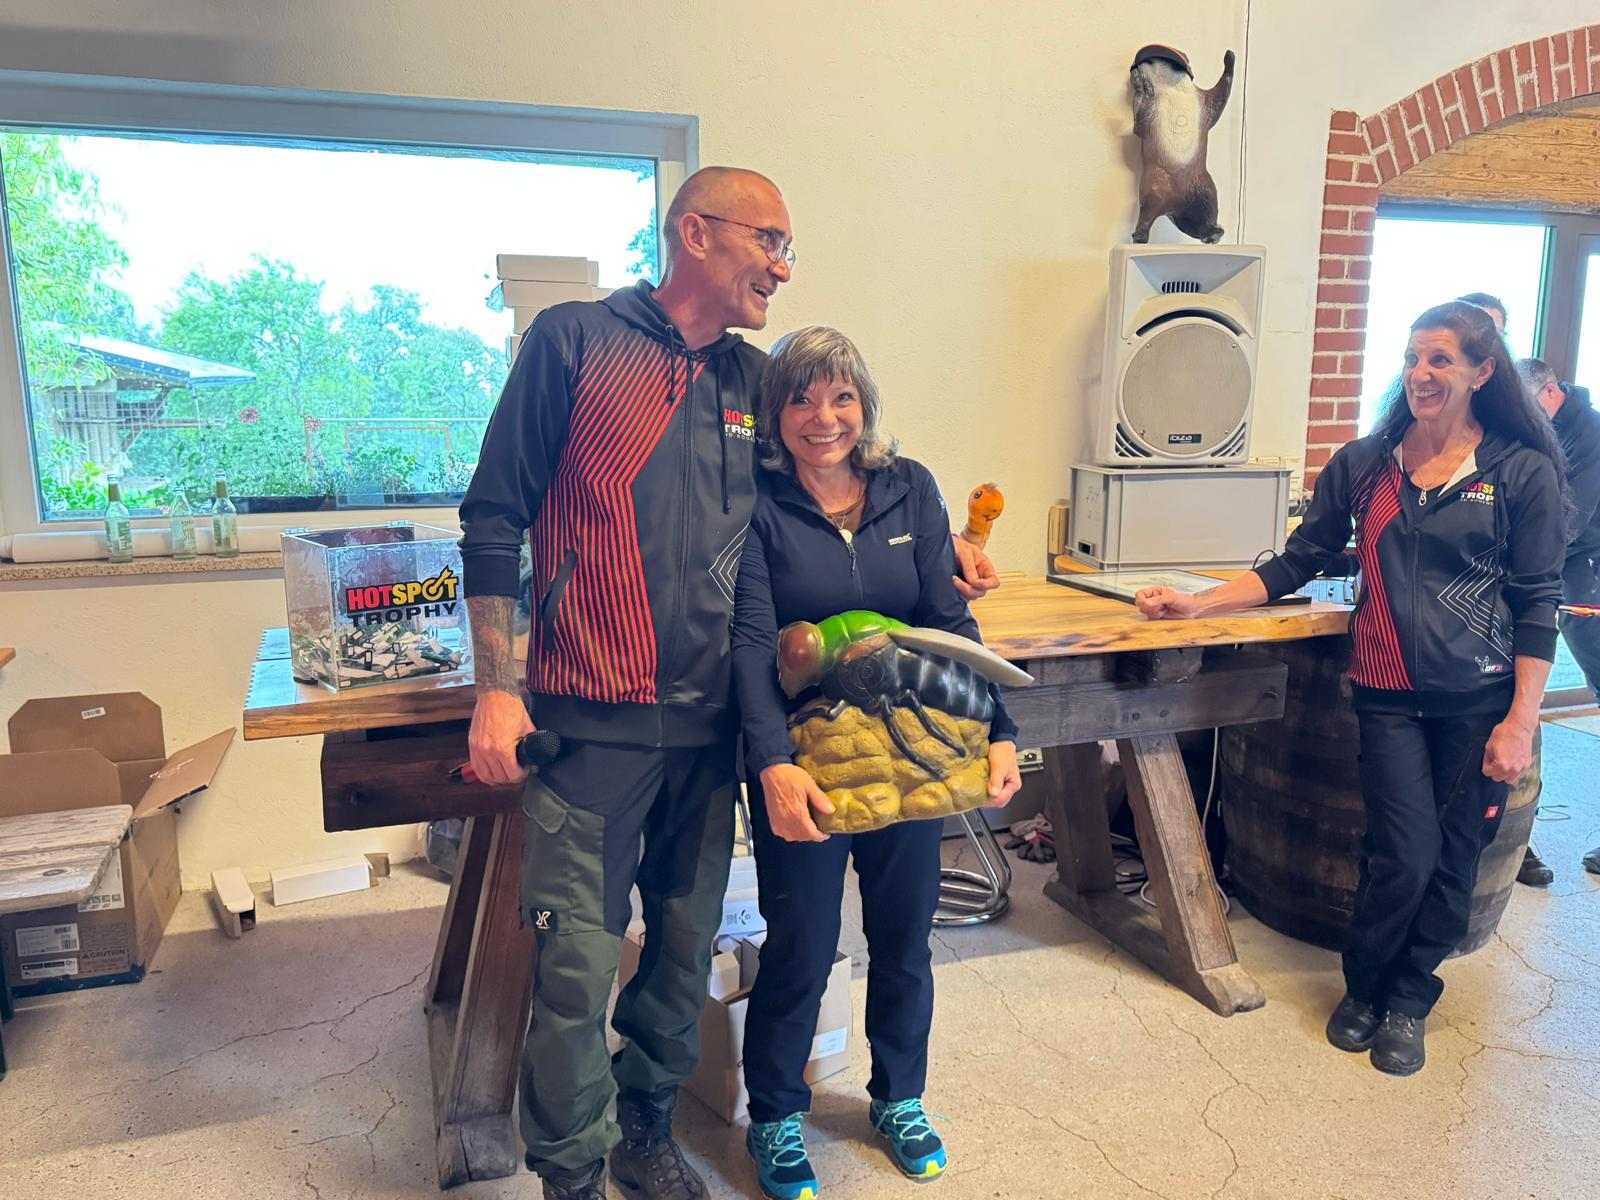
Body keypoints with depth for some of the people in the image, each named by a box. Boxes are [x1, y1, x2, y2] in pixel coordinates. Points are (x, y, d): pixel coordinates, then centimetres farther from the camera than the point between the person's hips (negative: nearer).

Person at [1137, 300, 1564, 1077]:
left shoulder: (1523, 472, -1)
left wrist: (1521, 720, -6)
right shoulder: (1363, 465, 5)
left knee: (1452, 859, 6)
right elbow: (1295, 565, 8)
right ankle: (1364, 986, 22)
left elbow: (1537, 605, -1)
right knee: (1404, 855, -4)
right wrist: (1197, 605, -1)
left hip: (1483, 697, 0)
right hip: (1390, 692, 1)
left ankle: (1407, 1000, 29)